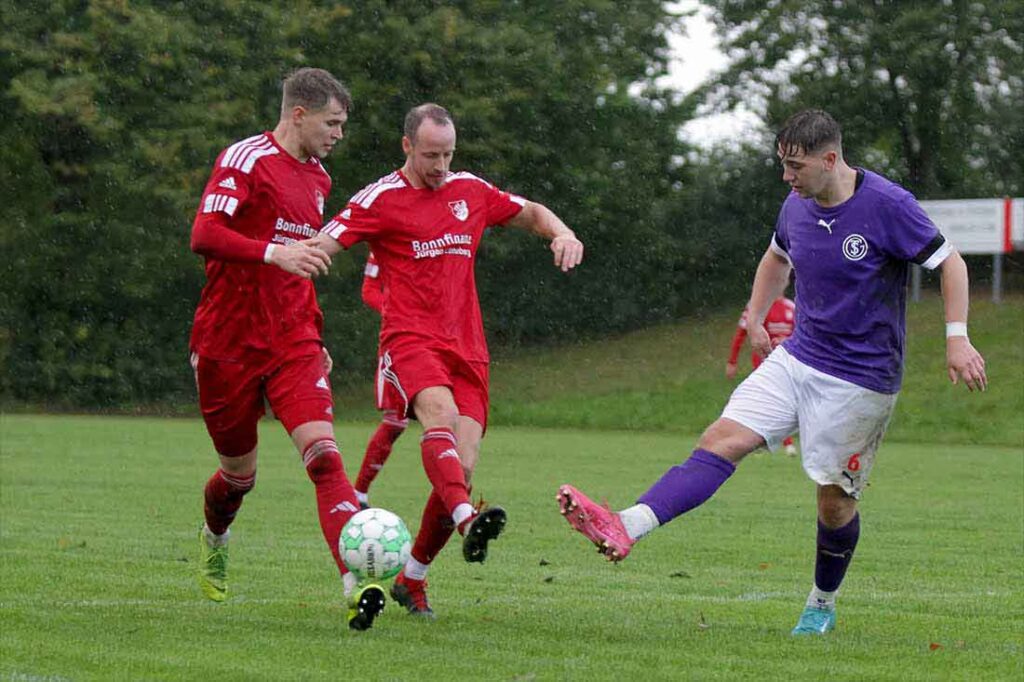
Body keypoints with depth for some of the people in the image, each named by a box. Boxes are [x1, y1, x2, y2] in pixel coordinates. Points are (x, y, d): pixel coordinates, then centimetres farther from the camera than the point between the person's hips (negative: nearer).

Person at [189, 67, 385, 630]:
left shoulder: (317, 179, 15)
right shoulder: (246, 158, -10)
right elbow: (204, 235, -23)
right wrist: (274, 252, -36)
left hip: (293, 344, 5)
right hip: (228, 343, -5)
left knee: (322, 452, -17)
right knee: (240, 471, 10)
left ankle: (356, 584, -30)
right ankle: (214, 537, 46)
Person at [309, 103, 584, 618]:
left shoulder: (470, 191, 16)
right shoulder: (381, 199, 2)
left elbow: (532, 213, 30)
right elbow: (321, 245, -6)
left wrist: (562, 234, 9)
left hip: (466, 348, 5)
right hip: (410, 339, -5)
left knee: (461, 469, -8)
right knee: (439, 411, -35)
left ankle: (411, 580, 8)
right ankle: (467, 520, -58)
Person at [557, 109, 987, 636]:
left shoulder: (888, 206, -16)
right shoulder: (797, 207, 3)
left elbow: (949, 263, -9)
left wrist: (956, 339, -17)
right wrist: (755, 321, 19)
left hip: (860, 380, -5)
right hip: (797, 358, 5)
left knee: (835, 498, 1)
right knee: (723, 439, -12)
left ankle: (822, 604, 25)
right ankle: (626, 528, -27)